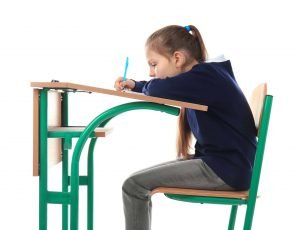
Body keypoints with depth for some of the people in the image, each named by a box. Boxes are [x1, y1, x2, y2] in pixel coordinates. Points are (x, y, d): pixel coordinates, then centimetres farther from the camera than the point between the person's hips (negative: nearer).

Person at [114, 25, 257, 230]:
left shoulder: (206, 76, -16)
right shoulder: (202, 77, 13)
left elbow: (157, 90, -28)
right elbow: (164, 89, 27)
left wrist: (144, 86, -4)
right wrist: (135, 85, 9)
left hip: (226, 169, -10)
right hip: (214, 161, 10)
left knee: (134, 186, -14)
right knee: (139, 181, 13)